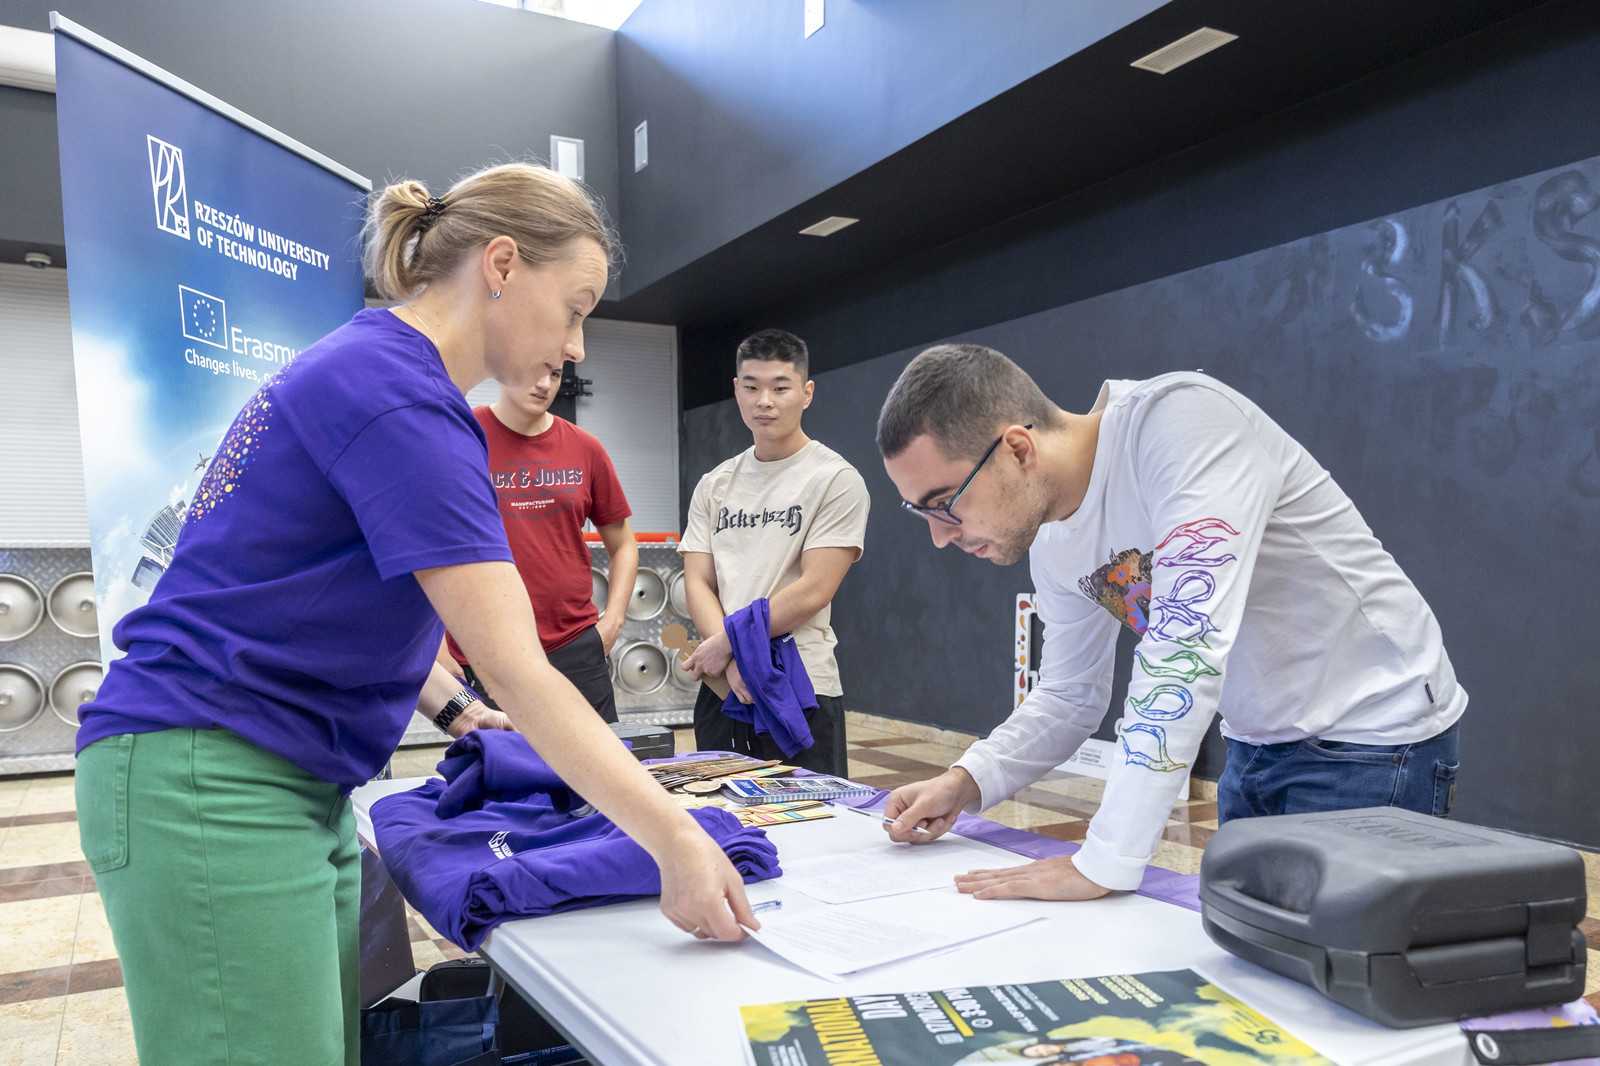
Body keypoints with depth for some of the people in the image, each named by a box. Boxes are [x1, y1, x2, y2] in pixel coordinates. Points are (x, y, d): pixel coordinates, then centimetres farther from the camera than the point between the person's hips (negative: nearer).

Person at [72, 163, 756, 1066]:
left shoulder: (375, 366, 12)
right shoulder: (401, 399, -20)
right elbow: (516, 671, -23)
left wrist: (451, 709, 13)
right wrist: (679, 841, -20)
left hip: (294, 786, 10)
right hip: (208, 786, -10)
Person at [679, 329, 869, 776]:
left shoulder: (836, 480, -4)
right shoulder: (714, 485, 12)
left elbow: (812, 592, -12)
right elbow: (697, 583, 5)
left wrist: (726, 642, -11)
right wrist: (735, 658, -11)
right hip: (720, 687, 5)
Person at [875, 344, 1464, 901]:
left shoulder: (1180, 418, -28)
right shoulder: (1052, 540, -3)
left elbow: (1187, 642, -35)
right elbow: (1068, 696, 9)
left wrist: (1103, 864, -34)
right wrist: (967, 781, -9)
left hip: (1373, 736, -7)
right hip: (1257, 746, 7)